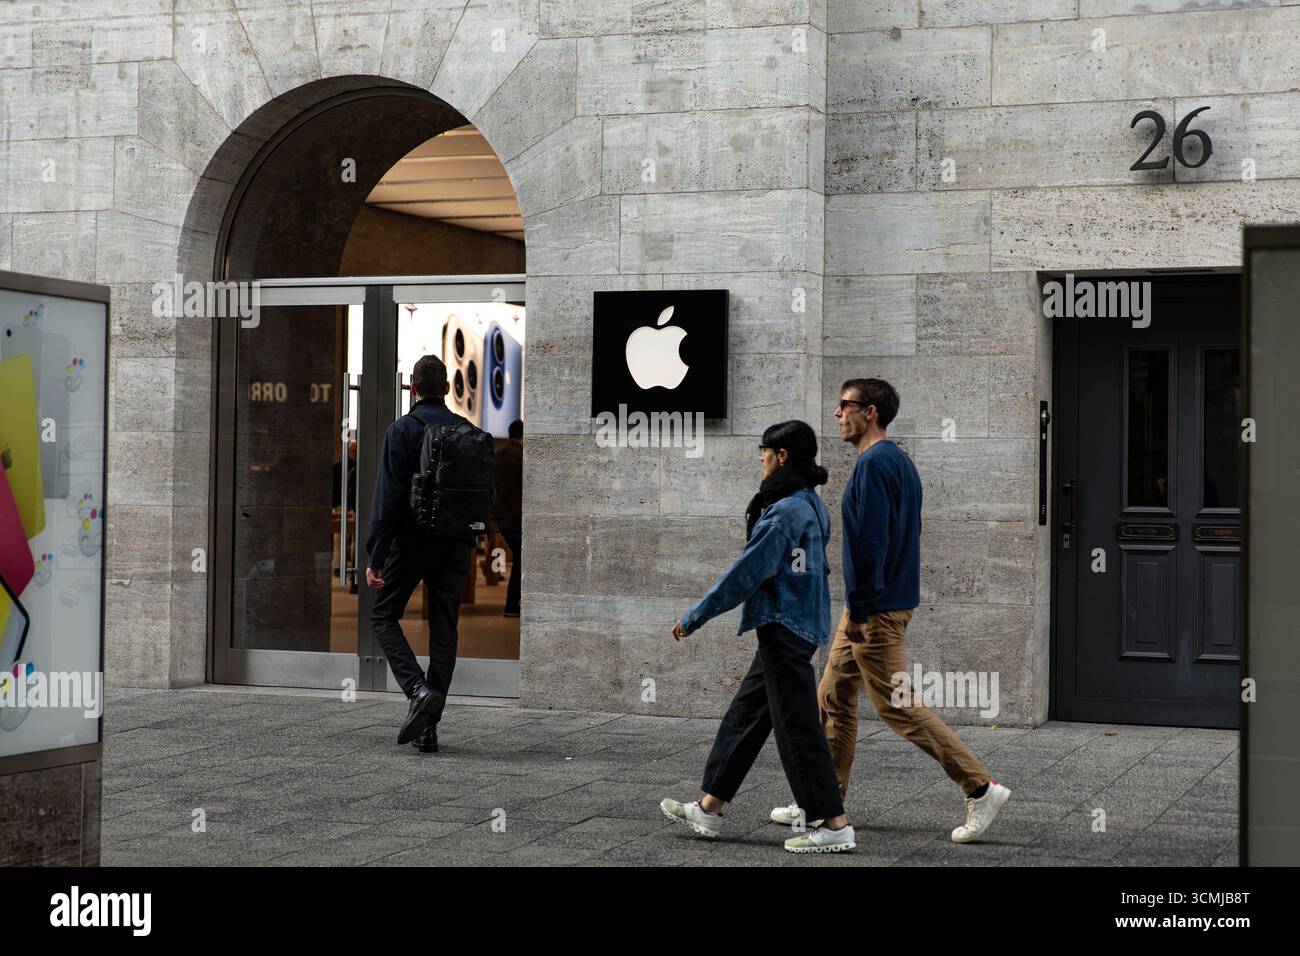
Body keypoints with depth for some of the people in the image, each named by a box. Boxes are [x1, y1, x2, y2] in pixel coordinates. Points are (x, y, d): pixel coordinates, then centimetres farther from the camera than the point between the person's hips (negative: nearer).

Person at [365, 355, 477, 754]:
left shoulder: (401, 431, -9)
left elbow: (387, 498, -14)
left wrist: (376, 557, -13)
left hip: (412, 541, -4)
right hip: (456, 544, 4)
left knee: (384, 616, 12)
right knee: (444, 631, 9)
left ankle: (419, 690, -11)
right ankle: (428, 728, 8)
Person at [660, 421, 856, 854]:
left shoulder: (784, 511, -18)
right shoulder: (811, 505, 12)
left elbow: (747, 573, -18)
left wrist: (694, 617, -11)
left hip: (784, 629, -10)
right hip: (800, 626, 10)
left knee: (797, 729, -5)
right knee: (744, 717, 15)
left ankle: (835, 826, -2)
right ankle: (708, 809, 23)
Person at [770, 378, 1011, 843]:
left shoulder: (874, 464, -18)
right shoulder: (898, 460, 14)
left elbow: (870, 542, -24)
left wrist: (858, 609, -21)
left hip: (876, 610, -10)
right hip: (877, 605, 10)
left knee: (898, 706, -6)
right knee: (834, 698, 14)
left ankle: (982, 789, -2)